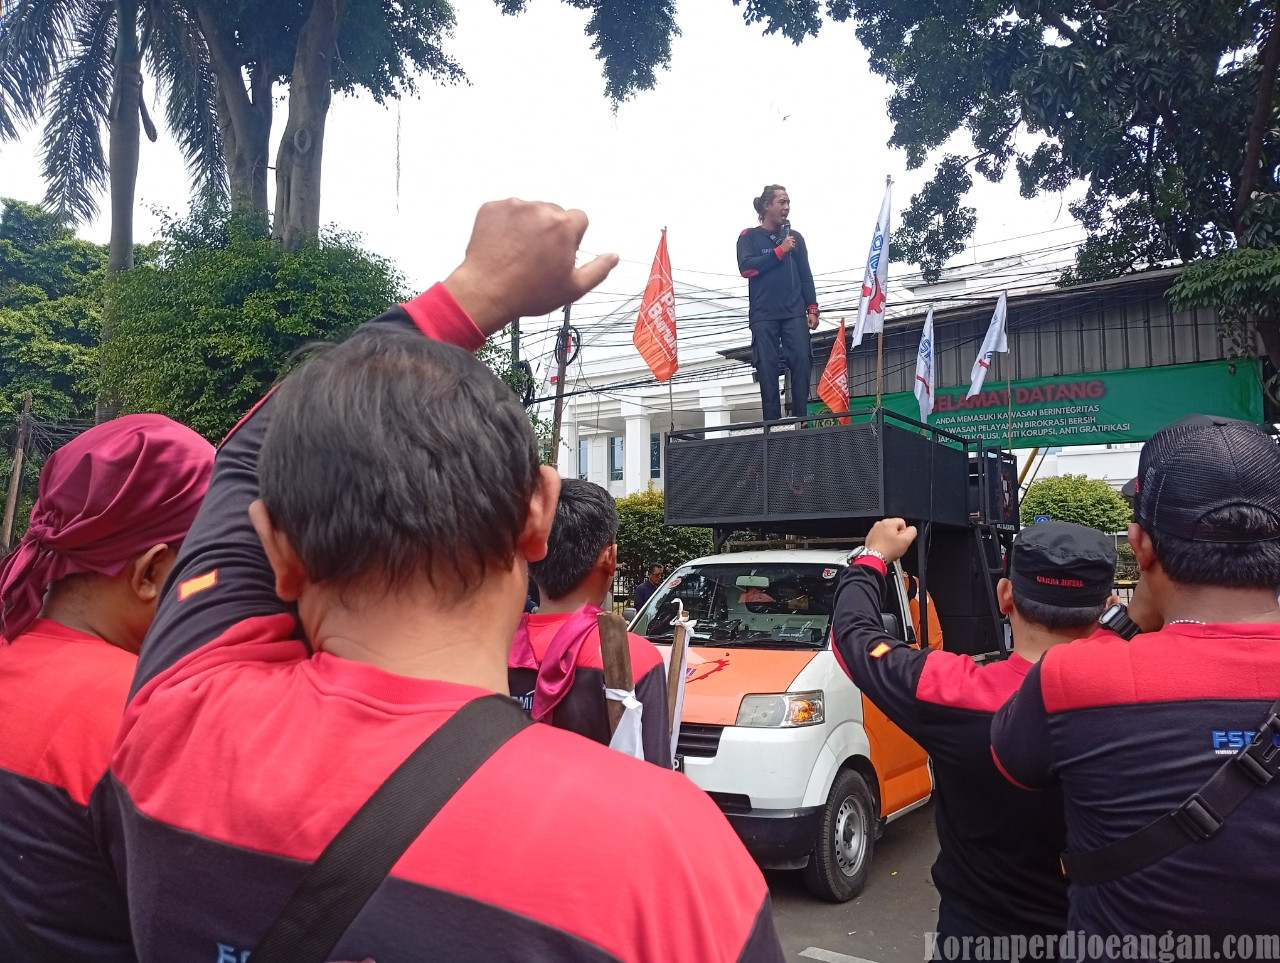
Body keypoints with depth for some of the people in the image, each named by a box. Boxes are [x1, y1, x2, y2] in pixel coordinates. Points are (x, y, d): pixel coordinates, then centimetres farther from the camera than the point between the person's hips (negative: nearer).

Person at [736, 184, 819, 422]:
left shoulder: (795, 237, 16)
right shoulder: (749, 236, 8)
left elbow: (806, 275, 15)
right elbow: (746, 268, -8)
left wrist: (812, 308, 5)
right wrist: (780, 251, -7)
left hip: (794, 312, 2)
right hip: (763, 315, -2)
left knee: (802, 361, -10)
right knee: (767, 367, -5)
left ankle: (801, 418, -6)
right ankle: (772, 422, -3)